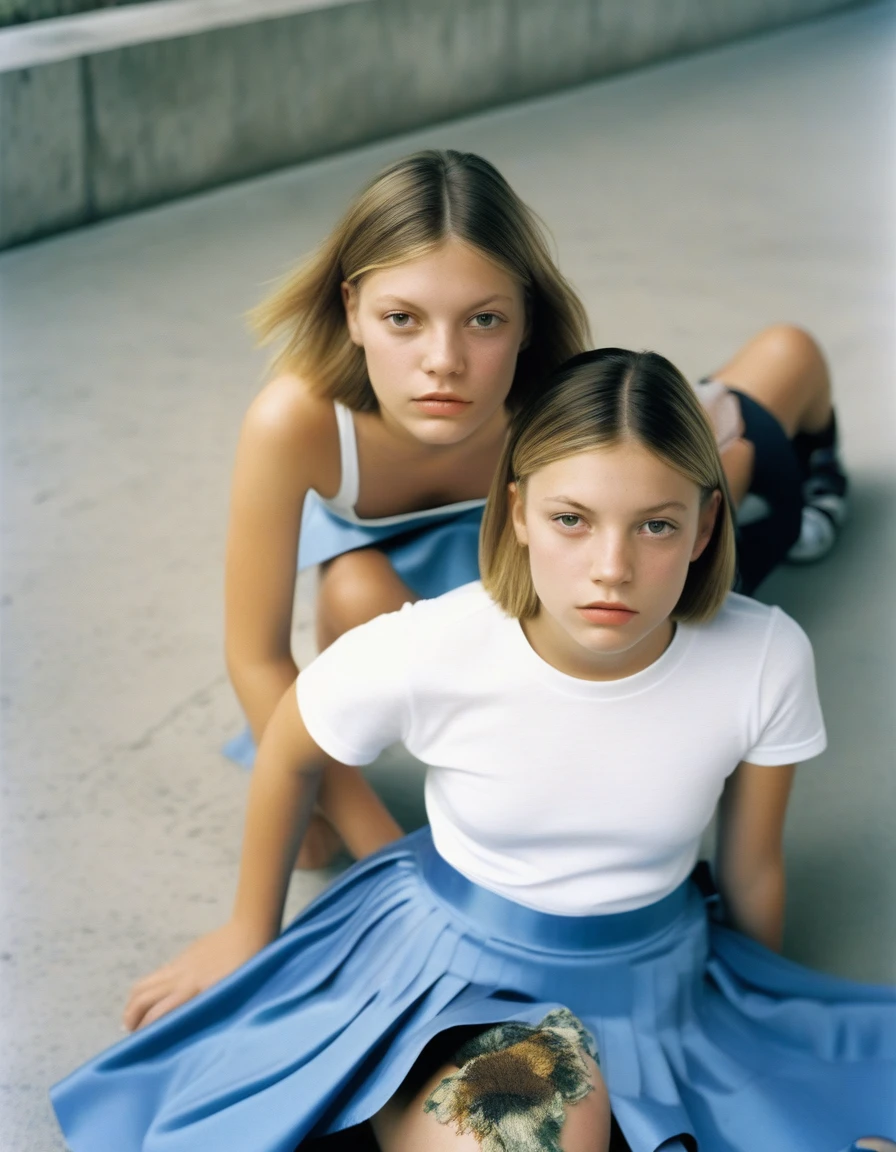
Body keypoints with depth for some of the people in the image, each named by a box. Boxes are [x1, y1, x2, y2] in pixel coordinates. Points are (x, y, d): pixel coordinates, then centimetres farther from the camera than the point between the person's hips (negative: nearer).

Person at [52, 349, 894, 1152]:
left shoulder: (766, 661, -22)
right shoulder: (422, 653, -25)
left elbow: (752, 873, -2)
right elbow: (290, 755, -1)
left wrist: (758, 1021, 15)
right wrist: (250, 935, 14)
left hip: (659, 981, 3)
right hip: (456, 967, -3)